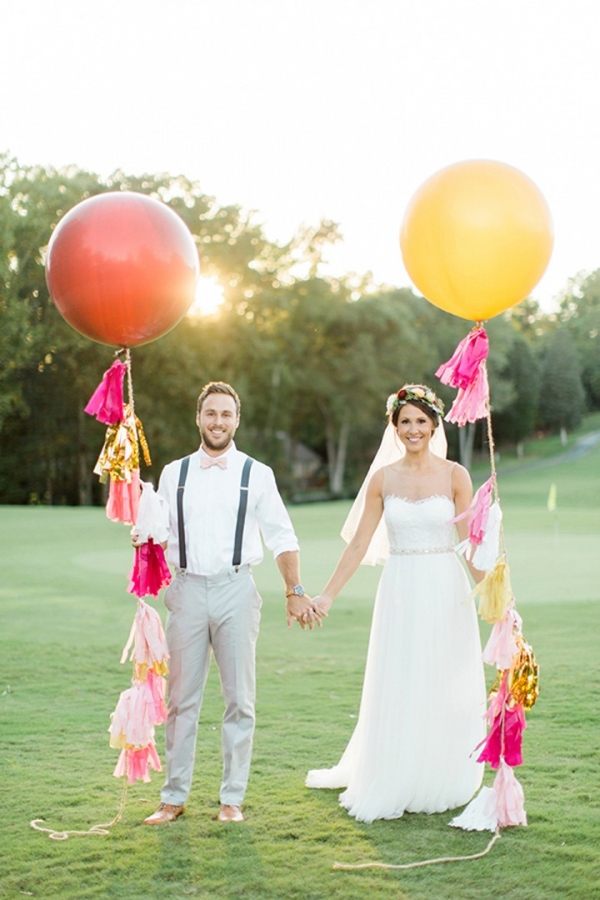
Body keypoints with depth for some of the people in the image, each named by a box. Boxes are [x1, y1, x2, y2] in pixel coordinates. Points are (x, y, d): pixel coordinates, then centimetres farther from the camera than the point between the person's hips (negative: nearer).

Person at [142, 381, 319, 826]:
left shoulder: (256, 474, 4)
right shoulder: (174, 473, 10)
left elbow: (282, 537, 5)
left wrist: (295, 592, -1)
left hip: (235, 589, -1)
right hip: (187, 589, 1)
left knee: (239, 699, 3)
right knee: (182, 700, 6)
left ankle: (233, 798, 14)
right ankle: (174, 797, 15)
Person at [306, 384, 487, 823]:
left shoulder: (454, 475, -1)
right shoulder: (382, 479, 4)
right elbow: (359, 544, 6)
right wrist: (327, 596, 3)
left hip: (446, 590, -1)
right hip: (399, 593, 1)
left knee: (444, 691, 4)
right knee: (396, 692, 5)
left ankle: (441, 783, 19)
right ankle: (393, 785, 19)